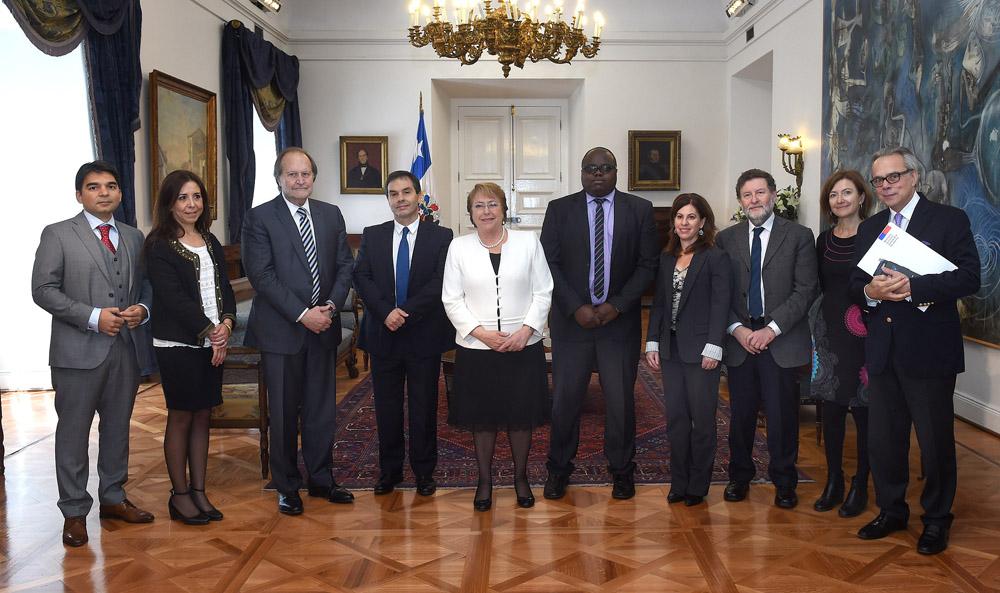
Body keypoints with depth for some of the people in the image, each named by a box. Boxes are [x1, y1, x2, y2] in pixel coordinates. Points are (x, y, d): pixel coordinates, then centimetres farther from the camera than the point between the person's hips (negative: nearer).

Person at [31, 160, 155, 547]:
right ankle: (74, 512, 16)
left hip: (124, 348, 5)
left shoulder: (134, 237, 12)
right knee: (73, 432, 4)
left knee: (117, 427, 14)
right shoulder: (58, 235, -2)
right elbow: (43, 290, -8)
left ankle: (113, 498, 28)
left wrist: (142, 309, -7)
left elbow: (147, 285, 15)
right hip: (77, 351, -4)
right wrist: (93, 317, -17)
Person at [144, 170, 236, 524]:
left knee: (202, 415, 10)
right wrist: (210, 331, -15)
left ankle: (199, 491, 19)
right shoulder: (159, 246, -7)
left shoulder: (210, 242, 13)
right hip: (178, 344, -6)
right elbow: (173, 297, -14)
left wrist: (226, 324, -8)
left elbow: (224, 288, 10)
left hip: (212, 342, 6)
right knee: (181, 417, 3)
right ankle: (179, 495, 15)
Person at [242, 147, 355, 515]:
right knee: (283, 412, 6)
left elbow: (345, 265, 8)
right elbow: (262, 275, -12)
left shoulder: (331, 215, 9)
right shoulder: (259, 218, -5)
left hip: (324, 327, 4)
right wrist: (302, 314, -17)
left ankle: (321, 479, 26)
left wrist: (331, 305, -9)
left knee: (322, 408, 11)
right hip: (281, 330, -4)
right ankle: (287, 486, 21)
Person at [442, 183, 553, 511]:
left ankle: (521, 478, 28)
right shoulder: (459, 247, 2)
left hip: (523, 347, 0)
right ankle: (484, 480, 27)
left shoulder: (528, 241, 2)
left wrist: (526, 330, -12)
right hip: (476, 348, 0)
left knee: (521, 415, 9)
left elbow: (543, 293, 1)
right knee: (482, 417, 9)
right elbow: (452, 299, 0)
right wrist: (480, 332, -11)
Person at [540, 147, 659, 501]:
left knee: (621, 400, 7)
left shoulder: (639, 210, 4)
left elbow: (648, 264, 1)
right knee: (565, 399, 5)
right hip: (571, 320, 0)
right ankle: (558, 469, 23)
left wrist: (617, 305, -10)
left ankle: (621, 470, 25)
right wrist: (576, 308, -11)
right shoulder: (559, 209, 4)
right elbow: (549, 264, -1)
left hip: (620, 321, 0)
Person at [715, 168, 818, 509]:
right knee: (741, 413, 9)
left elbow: (805, 290, -5)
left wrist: (772, 329, -13)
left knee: (782, 415, 4)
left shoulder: (799, 237, 1)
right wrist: (737, 329, -8)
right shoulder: (726, 239, 8)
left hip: (782, 341, -2)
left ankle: (784, 481, 21)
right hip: (739, 339, 2)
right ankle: (740, 476, 26)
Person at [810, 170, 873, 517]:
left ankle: (860, 487, 17)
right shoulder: (824, 241, 9)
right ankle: (834, 482, 22)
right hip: (831, 335, 4)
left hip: (865, 337, -4)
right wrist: (817, 331, 7)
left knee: (864, 411, 4)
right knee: (831, 410, 8)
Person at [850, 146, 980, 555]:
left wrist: (912, 287, -25)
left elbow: (969, 277, -14)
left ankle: (937, 519, 24)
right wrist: (870, 291, -13)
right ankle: (891, 510, 30)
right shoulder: (869, 228, 13)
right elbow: (855, 284, 9)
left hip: (929, 351, -5)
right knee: (883, 437, 13)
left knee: (935, 440, 6)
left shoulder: (949, 220, -4)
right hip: (882, 352, 5)